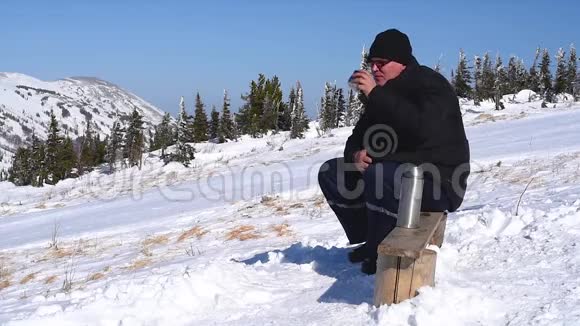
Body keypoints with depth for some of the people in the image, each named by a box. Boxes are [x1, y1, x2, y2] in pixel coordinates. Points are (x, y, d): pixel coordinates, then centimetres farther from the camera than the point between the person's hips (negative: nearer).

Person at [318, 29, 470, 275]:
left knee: (378, 176, -36)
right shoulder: (383, 94, 11)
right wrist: (356, 154, -12)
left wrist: (376, 95, -33)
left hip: (439, 182, -9)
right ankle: (369, 240, 5)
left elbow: (421, 128, -34)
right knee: (330, 173, 3)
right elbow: (358, 136, 13)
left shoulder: (430, 85, -14)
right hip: (395, 172, 9)